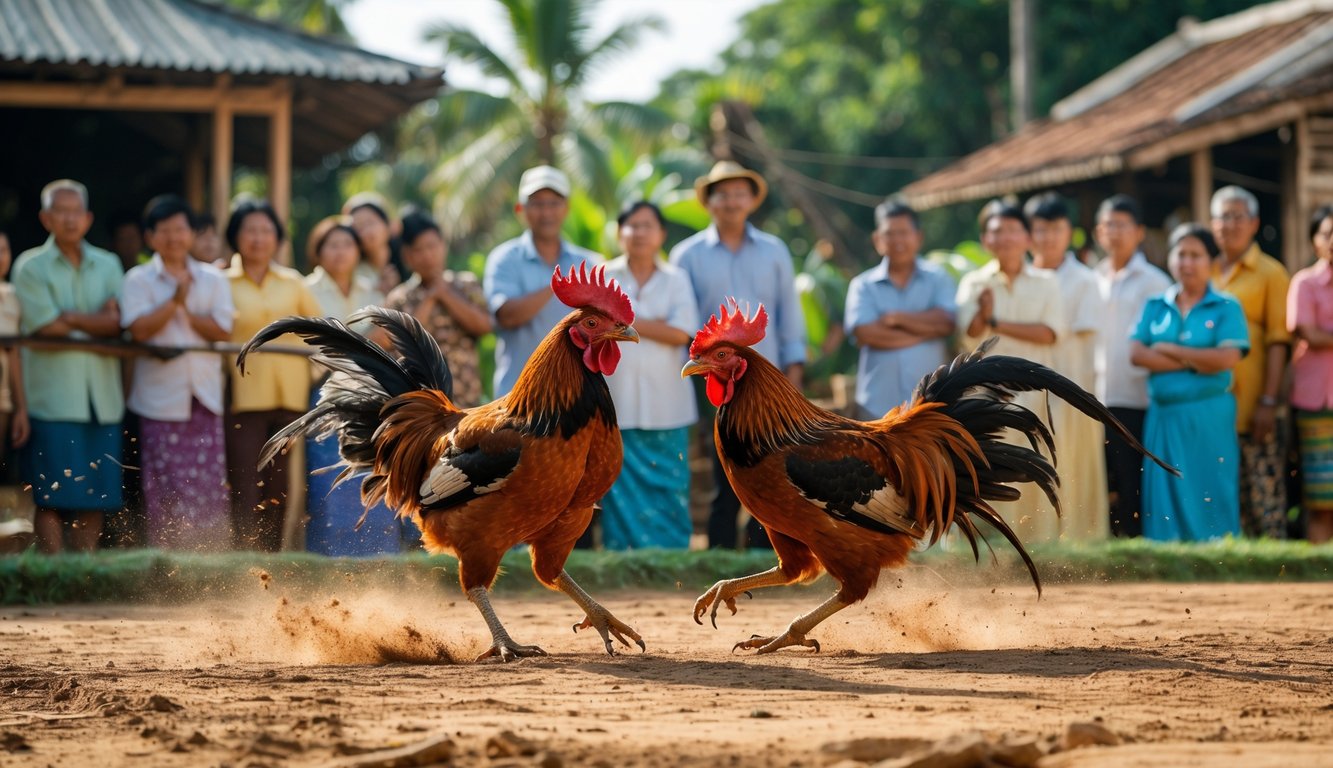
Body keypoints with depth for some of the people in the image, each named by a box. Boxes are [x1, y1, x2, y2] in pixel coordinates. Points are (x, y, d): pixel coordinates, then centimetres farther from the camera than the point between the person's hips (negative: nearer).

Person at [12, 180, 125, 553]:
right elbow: (46, 330, -9)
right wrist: (97, 323, -5)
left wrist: (70, 318, -12)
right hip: (54, 399, -4)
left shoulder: (108, 266, 13)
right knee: (53, 498, -5)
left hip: (102, 398, 4)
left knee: (95, 499, 3)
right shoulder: (30, 267, 1)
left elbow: (117, 323, 0)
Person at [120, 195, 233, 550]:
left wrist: (186, 312, -8)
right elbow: (139, 328, -11)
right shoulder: (138, 280, 4)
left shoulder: (212, 279, 11)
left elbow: (222, 330, 0)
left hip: (205, 395, 2)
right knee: (167, 491, -3)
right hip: (160, 398, -2)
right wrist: (176, 300, -13)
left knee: (210, 485, -1)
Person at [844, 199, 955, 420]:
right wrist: (926, 329, -7)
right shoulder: (863, 286, 7)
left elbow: (946, 323, -8)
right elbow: (865, 333, -9)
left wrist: (897, 318, -8)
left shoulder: (938, 280, 9)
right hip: (878, 405, 0)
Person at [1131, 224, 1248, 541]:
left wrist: (1170, 351, -6)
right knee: (1165, 499, 1)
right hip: (1164, 416, 3)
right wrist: (1194, 362, -9)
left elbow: (1227, 358, -12)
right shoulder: (1155, 308, 12)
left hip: (1209, 417, -3)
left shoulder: (1226, 308, 2)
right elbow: (1137, 354, -2)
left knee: (1210, 498, -4)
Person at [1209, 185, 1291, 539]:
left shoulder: (1270, 273, 1)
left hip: (1252, 406, -4)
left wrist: (1269, 401, -11)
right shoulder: (1206, 272, 14)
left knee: (1264, 494, -6)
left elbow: (1278, 341, -4)